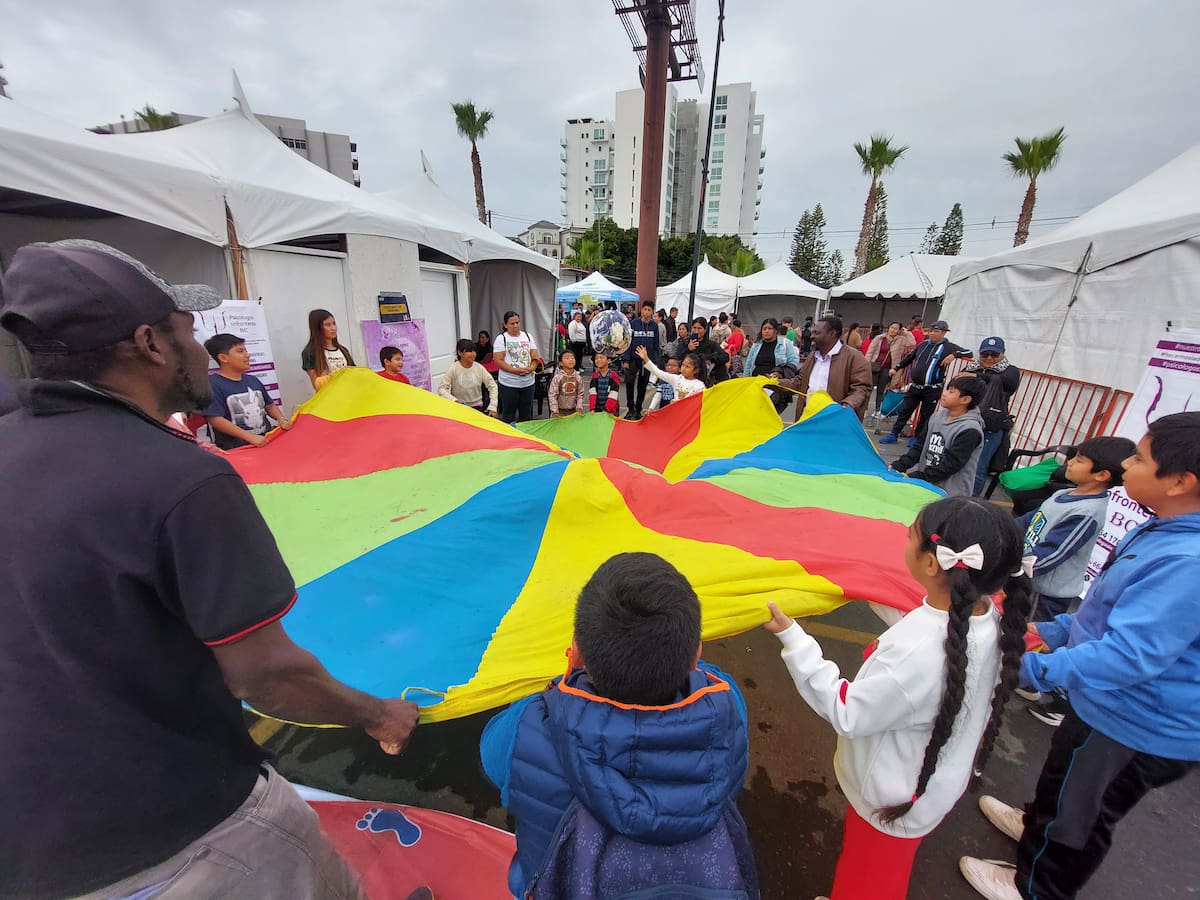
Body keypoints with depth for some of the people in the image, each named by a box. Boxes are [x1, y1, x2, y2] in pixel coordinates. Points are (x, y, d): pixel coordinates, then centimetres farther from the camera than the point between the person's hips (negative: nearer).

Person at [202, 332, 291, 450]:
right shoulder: (212, 383, -3)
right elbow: (216, 419, -11)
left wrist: (281, 419, 3)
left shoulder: (253, 380, 18)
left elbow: (269, 405, 25)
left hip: (266, 440, 7)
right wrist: (250, 437, -19)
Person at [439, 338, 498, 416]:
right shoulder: (453, 368, -9)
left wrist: (492, 407, -11)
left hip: (477, 407, 2)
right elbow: (442, 388, -11)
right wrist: (453, 400, -28)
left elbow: (492, 386, -2)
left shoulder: (479, 368, -5)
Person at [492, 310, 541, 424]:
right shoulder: (501, 338, -4)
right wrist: (516, 370, -20)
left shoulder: (527, 336, 10)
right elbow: (498, 360, -11)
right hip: (509, 384, -4)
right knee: (508, 415, 4)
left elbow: (535, 356, 7)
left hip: (528, 383, 4)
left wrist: (531, 368, -13)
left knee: (526, 414, 13)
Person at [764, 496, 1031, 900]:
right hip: (940, 783, 7)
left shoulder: (915, 654, -42)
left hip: (895, 801, -7)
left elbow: (845, 713, -29)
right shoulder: (988, 619, -18)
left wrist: (791, 637, -29)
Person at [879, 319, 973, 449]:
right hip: (915, 386, 4)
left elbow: (969, 353, -3)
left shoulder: (948, 347, -2)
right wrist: (896, 368, 20)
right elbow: (909, 358, 23)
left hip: (932, 389, -4)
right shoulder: (923, 344, 11)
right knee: (903, 411, 7)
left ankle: (918, 438, 19)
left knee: (925, 415, 6)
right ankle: (894, 434, 17)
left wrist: (953, 355, -19)